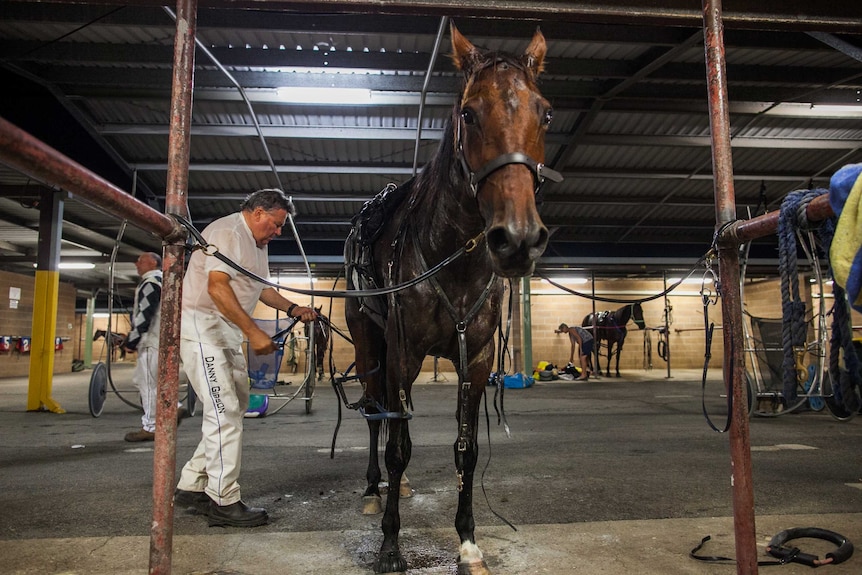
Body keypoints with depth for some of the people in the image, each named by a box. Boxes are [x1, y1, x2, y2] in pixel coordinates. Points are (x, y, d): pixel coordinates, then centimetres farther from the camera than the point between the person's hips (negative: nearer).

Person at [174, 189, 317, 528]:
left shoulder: (258, 243, 18)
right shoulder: (228, 232, -13)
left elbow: (260, 287, 26)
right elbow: (217, 287, -25)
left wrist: (293, 309, 12)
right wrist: (254, 332, -28)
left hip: (228, 333, 10)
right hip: (202, 325, -10)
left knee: (234, 409, 11)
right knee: (225, 413, -11)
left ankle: (191, 487, 21)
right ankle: (224, 502, -1)